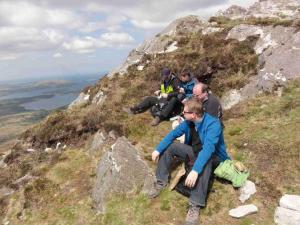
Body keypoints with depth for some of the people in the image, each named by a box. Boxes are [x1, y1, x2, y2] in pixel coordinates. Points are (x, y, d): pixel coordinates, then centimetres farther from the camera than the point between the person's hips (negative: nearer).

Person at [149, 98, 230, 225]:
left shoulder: (213, 124, -32)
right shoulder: (188, 122, -10)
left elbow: (208, 149, -43)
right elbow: (173, 134, -4)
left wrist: (195, 170, -53)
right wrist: (158, 149, -13)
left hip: (213, 157, -7)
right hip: (194, 152, 7)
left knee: (205, 161, -42)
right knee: (169, 147, -5)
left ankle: (195, 205, -36)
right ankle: (161, 182, 3)